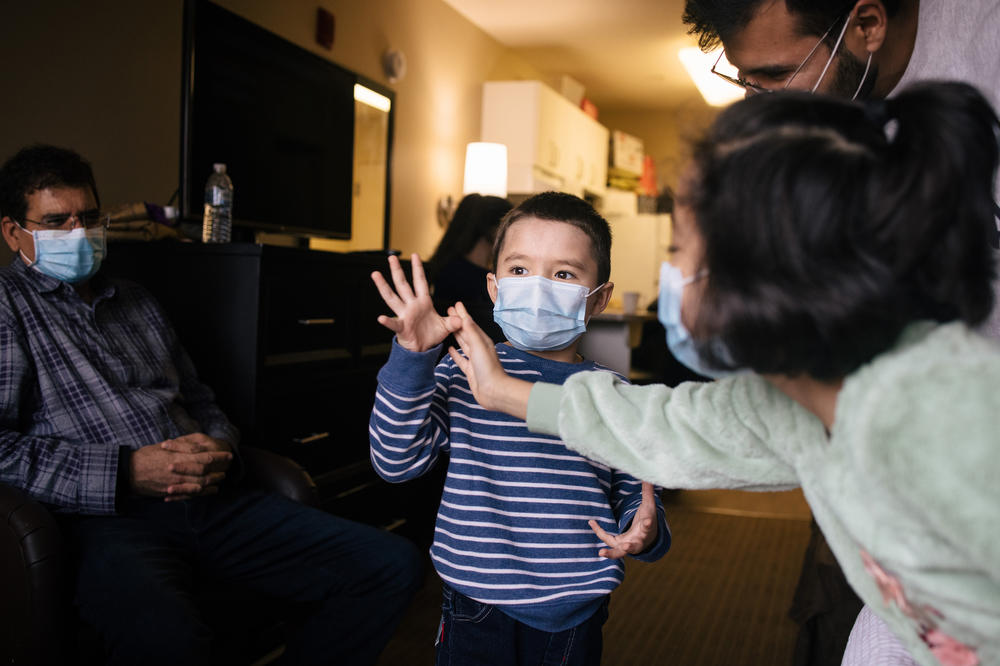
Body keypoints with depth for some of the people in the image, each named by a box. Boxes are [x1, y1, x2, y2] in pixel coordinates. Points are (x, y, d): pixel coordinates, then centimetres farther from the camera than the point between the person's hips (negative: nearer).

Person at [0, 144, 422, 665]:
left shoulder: (134, 302, 28)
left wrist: (218, 448, 5)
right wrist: (126, 473, -14)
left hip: (209, 503, 7)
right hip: (105, 519, -6)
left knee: (393, 564, -9)